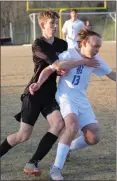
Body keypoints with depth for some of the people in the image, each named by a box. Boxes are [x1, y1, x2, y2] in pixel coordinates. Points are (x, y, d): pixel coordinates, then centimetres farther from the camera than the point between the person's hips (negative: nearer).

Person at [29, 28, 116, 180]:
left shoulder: (96, 60, 5)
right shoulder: (69, 55, -11)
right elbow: (49, 69, -11)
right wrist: (39, 83, -26)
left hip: (82, 100, 6)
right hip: (66, 97, -6)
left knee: (94, 138, -4)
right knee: (73, 125, -34)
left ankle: (67, 148, 29)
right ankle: (56, 168, -25)